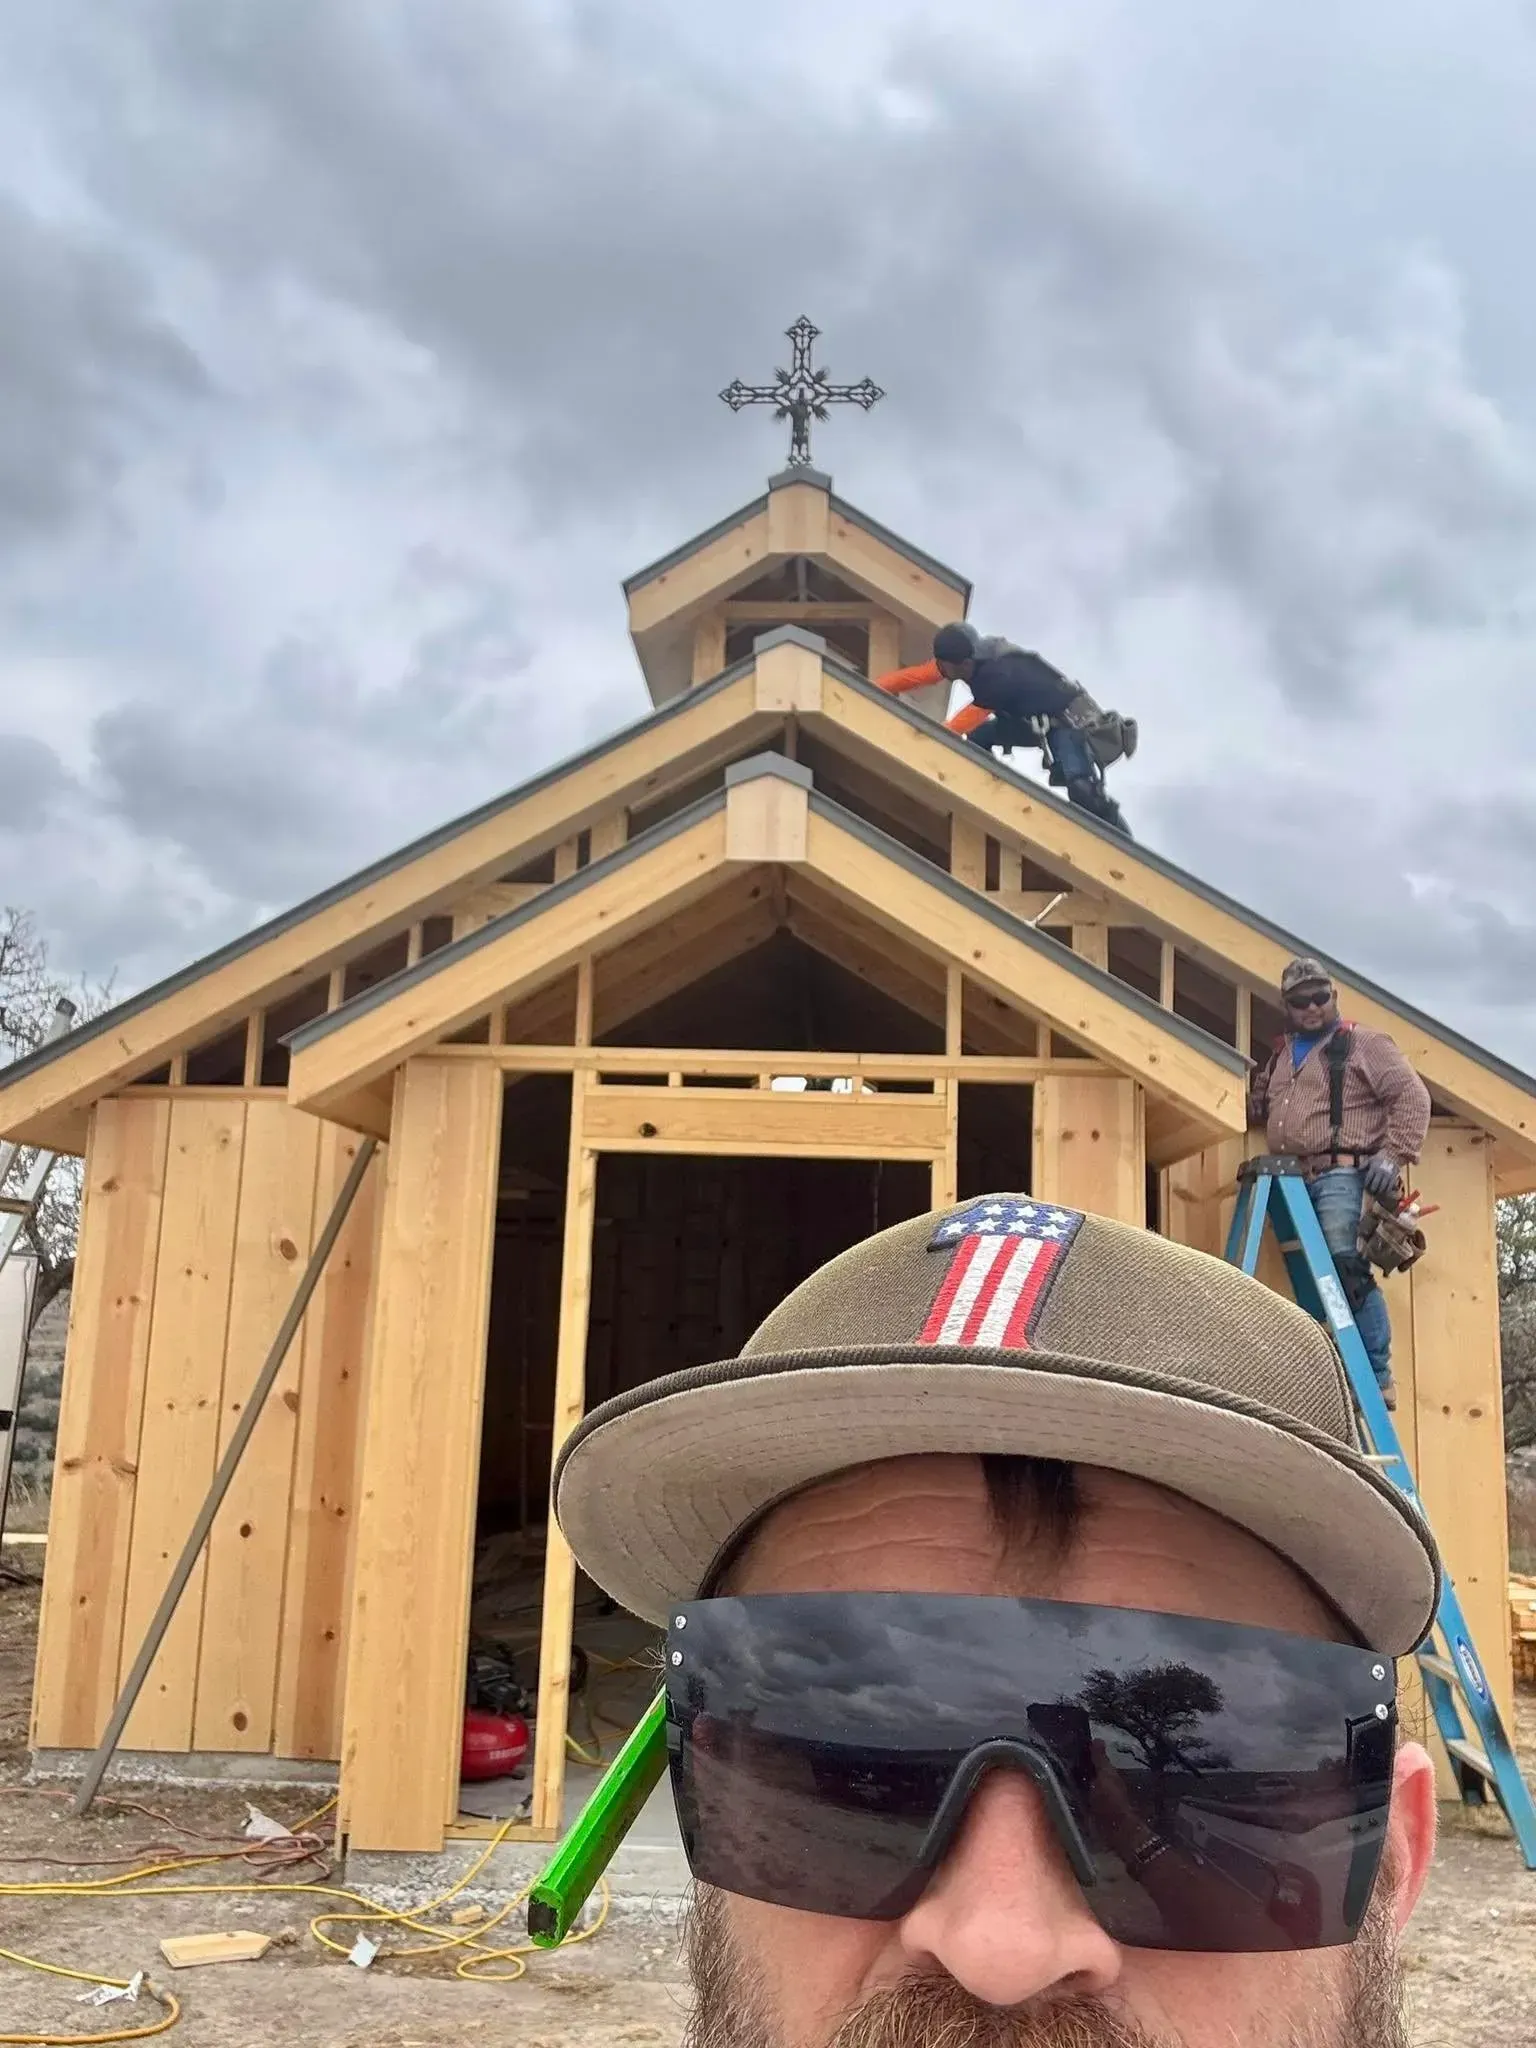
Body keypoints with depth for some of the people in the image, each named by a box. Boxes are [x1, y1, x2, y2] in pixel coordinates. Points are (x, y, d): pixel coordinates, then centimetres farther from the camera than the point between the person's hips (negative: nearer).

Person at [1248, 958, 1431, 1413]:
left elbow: (1412, 1096, -2)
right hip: (1292, 1180, 6)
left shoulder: (1363, 1044, 5)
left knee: (1346, 1269, -17)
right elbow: (1261, 1110, 34)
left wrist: (1392, 1155, -11)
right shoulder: (1281, 1055, 25)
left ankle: (1378, 1377, -13)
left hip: (1340, 1174, -6)